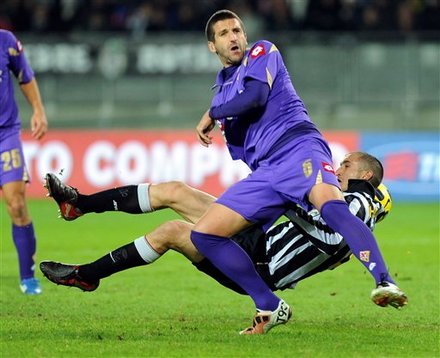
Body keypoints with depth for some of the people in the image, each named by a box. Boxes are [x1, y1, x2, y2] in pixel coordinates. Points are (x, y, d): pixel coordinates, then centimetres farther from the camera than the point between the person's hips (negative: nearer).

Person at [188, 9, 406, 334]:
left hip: (299, 145, -7)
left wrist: (211, 115, 6)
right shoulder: (222, 95, 29)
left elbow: (256, 96, -7)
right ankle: (271, 308, -9)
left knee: (331, 206, -37)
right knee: (203, 233, -7)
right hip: (265, 172, 7)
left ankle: (385, 283, -52)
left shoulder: (262, 52, 12)